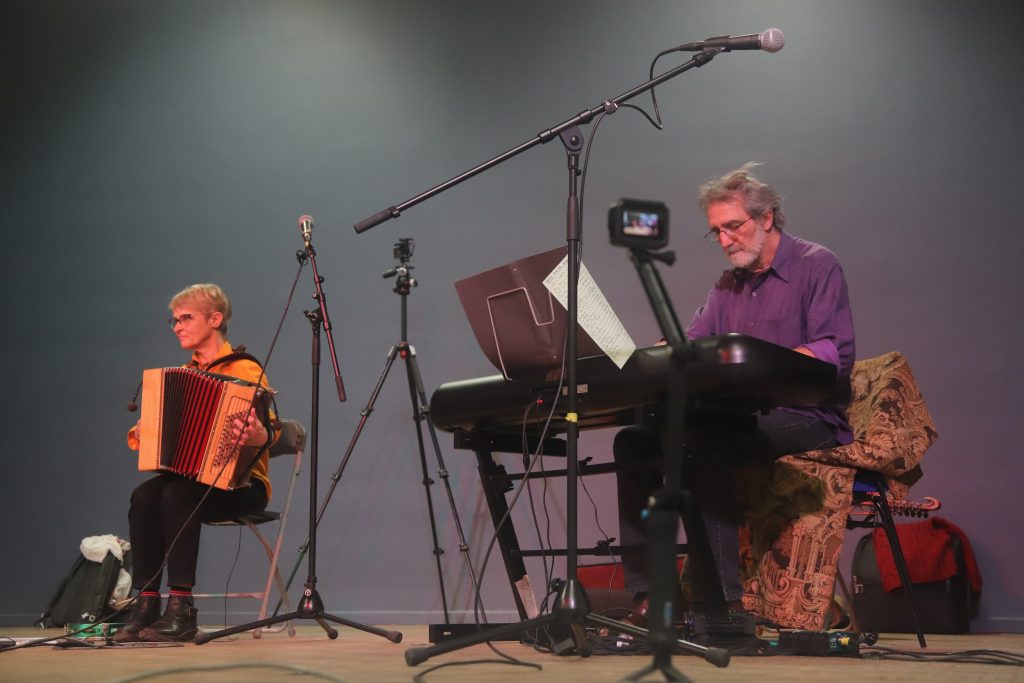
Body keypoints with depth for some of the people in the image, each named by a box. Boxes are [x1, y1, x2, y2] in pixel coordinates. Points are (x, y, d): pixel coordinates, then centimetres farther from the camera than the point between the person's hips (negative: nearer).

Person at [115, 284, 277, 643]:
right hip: (189, 475, 6)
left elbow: (269, 431, -14)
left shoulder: (245, 370, -5)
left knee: (177, 494, -33)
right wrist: (140, 434, 0)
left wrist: (257, 438, -37)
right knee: (144, 495, -25)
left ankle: (181, 610, -30)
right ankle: (145, 604, -23)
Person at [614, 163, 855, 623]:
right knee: (634, 441, -10)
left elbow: (837, 356, -15)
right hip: (745, 419, 8)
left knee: (706, 440, -34)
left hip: (807, 418, -7)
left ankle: (723, 599, -31)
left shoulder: (818, 266, -2)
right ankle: (645, 593, -16)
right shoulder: (729, 283, 21)